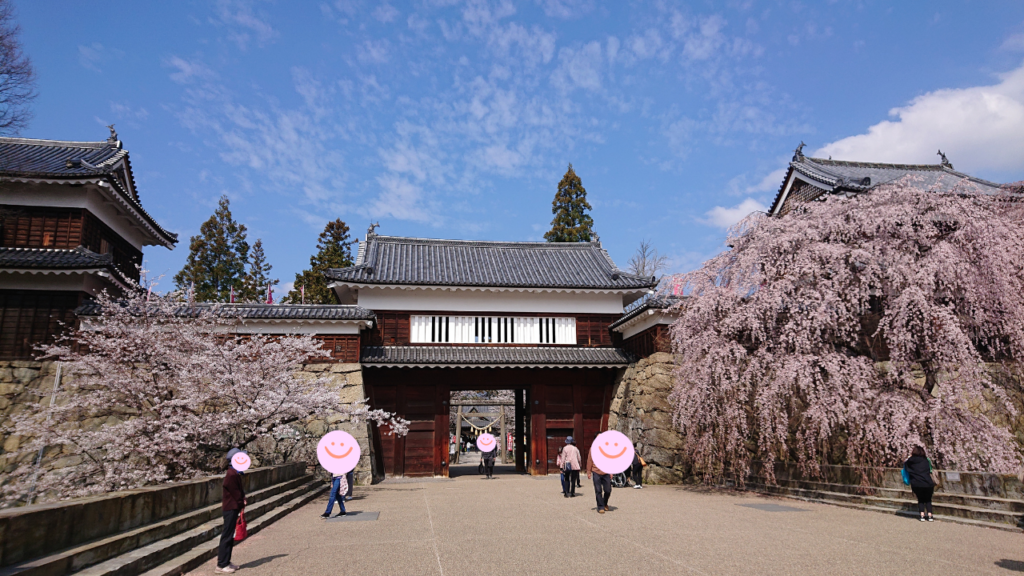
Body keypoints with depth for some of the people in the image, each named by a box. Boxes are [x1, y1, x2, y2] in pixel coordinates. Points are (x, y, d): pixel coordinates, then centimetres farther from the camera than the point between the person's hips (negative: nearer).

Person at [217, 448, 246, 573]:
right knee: (227, 536, -3)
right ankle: (221, 565, 3)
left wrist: (242, 499, -2)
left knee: (230, 536, 14)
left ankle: (226, 561, 22)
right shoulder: (232, 475, -20)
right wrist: (242, 503, -5)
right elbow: (235, 493, -18)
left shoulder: (236, 474, 12)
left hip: (234, 508, 10)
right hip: (231, 508, -10)